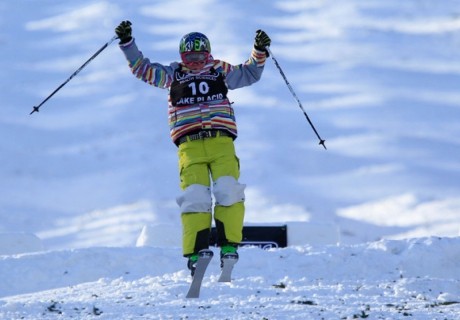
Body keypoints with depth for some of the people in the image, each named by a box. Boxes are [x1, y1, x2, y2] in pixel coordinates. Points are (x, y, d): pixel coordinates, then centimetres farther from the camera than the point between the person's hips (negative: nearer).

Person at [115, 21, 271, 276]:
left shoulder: (220, 71, 19)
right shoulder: (172, 75, 17)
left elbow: (249, 74, 27)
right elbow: (142, 68, 19)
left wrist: (259, 51, 13)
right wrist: (126, 42, 10)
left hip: (221, 142, 1)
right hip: (190, 145, -1)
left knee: (228, 191, -17)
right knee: (195, 197, -14)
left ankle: (229, 245, -13)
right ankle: (195, 253, -17)